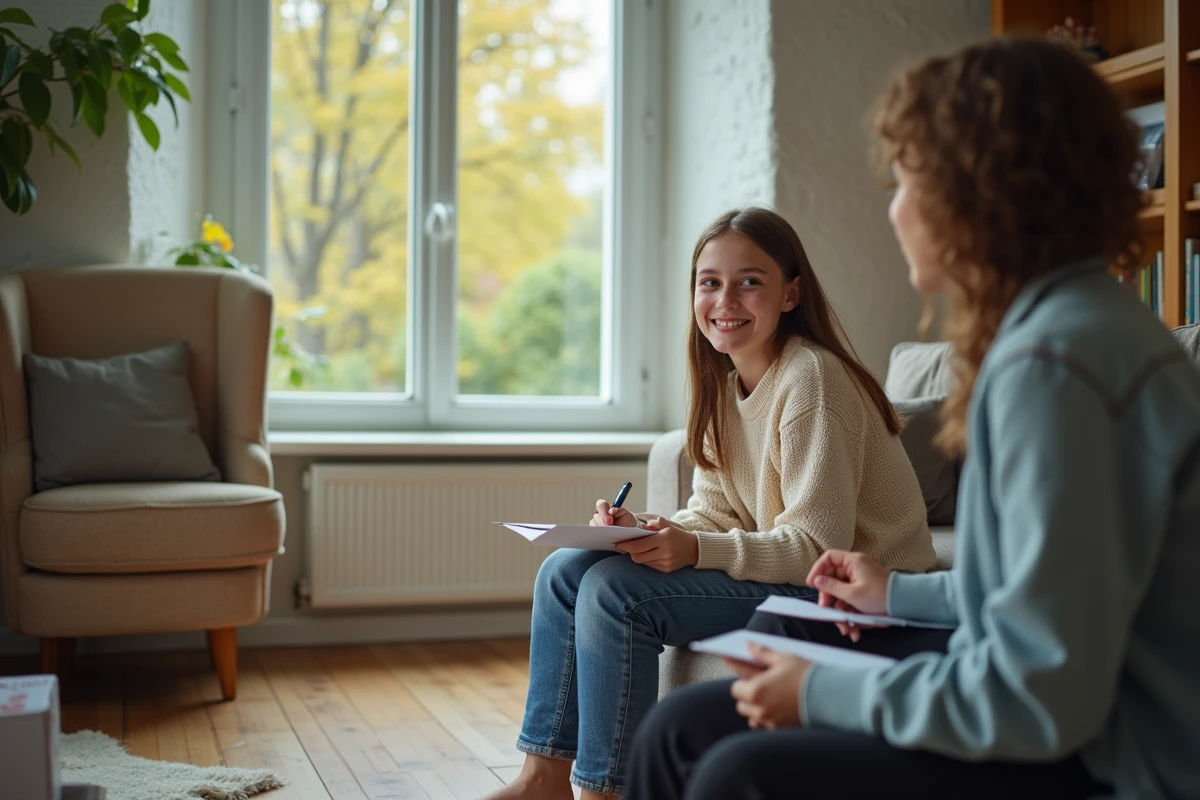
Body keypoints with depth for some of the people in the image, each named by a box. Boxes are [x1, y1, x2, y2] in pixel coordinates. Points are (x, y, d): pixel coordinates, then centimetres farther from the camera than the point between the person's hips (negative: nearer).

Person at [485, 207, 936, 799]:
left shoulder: (809, 379, -20)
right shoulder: (725, 380, 6)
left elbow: (818, 544, -22)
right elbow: (714, 510, 9)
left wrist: (696, 550, -30)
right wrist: (648, 530, -11)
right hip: (770, 566, 9)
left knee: (614, 592, -23)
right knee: (565, 570, 2)